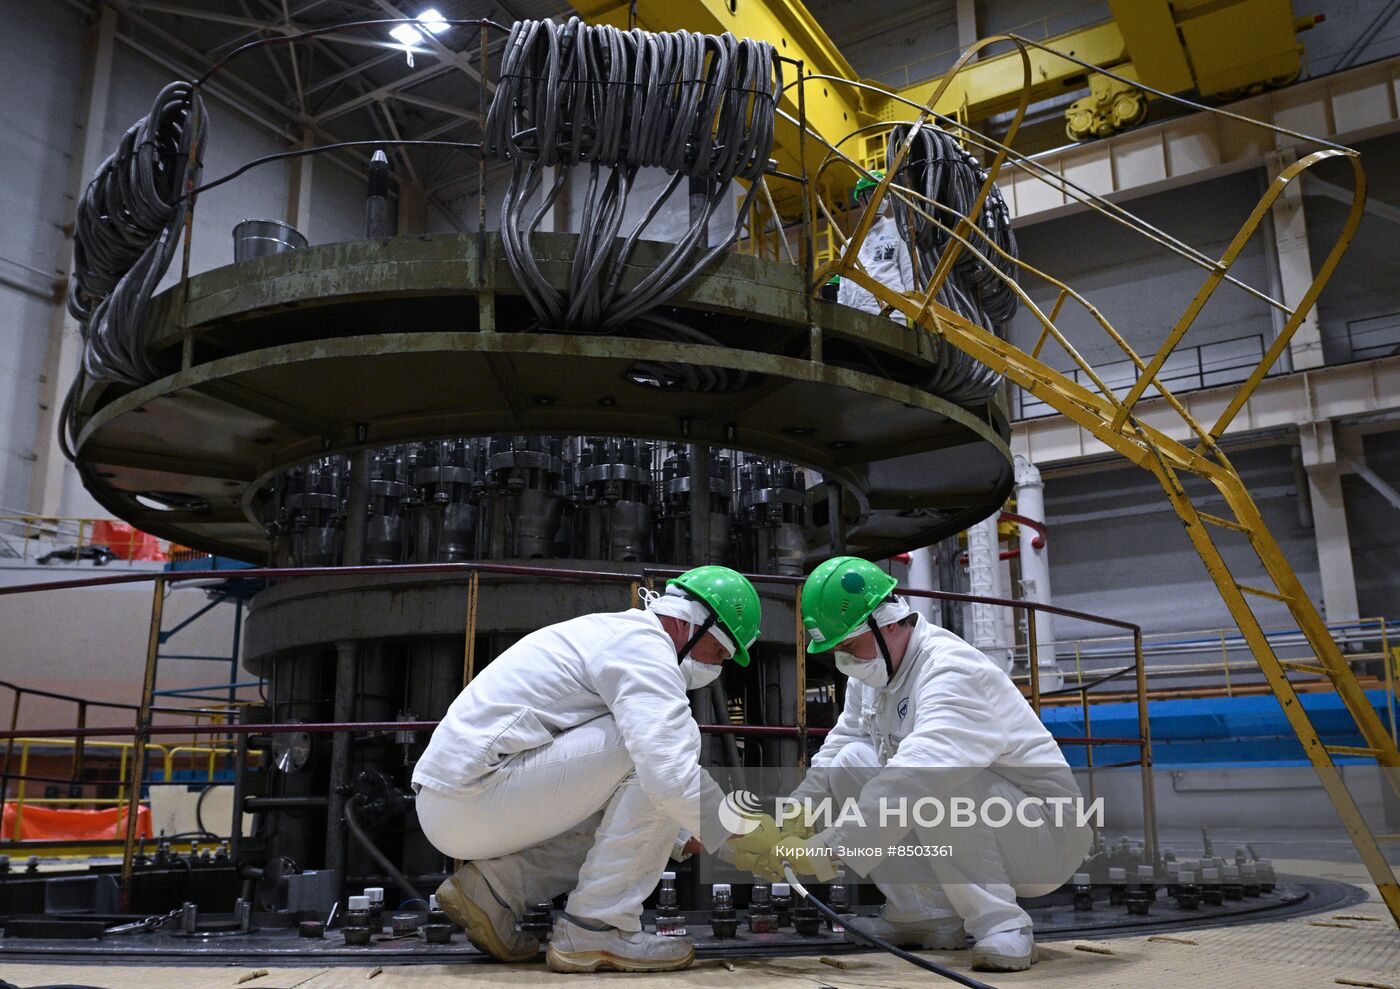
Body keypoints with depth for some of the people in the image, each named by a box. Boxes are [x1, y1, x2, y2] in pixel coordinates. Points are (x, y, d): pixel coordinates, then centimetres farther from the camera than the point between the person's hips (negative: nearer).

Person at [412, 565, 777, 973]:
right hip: (473, 797, -10)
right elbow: (671, 776, -25)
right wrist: (748, 836, -10)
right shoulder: (644, 646, -13)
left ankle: (491, 887, 9)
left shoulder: (612, 634, 20)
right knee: (650, 746, -15)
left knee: (625, 818, 18)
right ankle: (595, 930, -10)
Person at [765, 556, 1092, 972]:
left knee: (937, 781, -35)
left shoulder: (951, 671, -27)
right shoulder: (871, 673, 2)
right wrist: (797, 810, -12)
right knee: (851, 763, -6)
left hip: (1045, 834, -9)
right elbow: (837, 746, 4)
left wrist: (825, 850, -39)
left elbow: (914, 782, -39)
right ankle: (927, 912, 1)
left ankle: (1000, 923, -19)